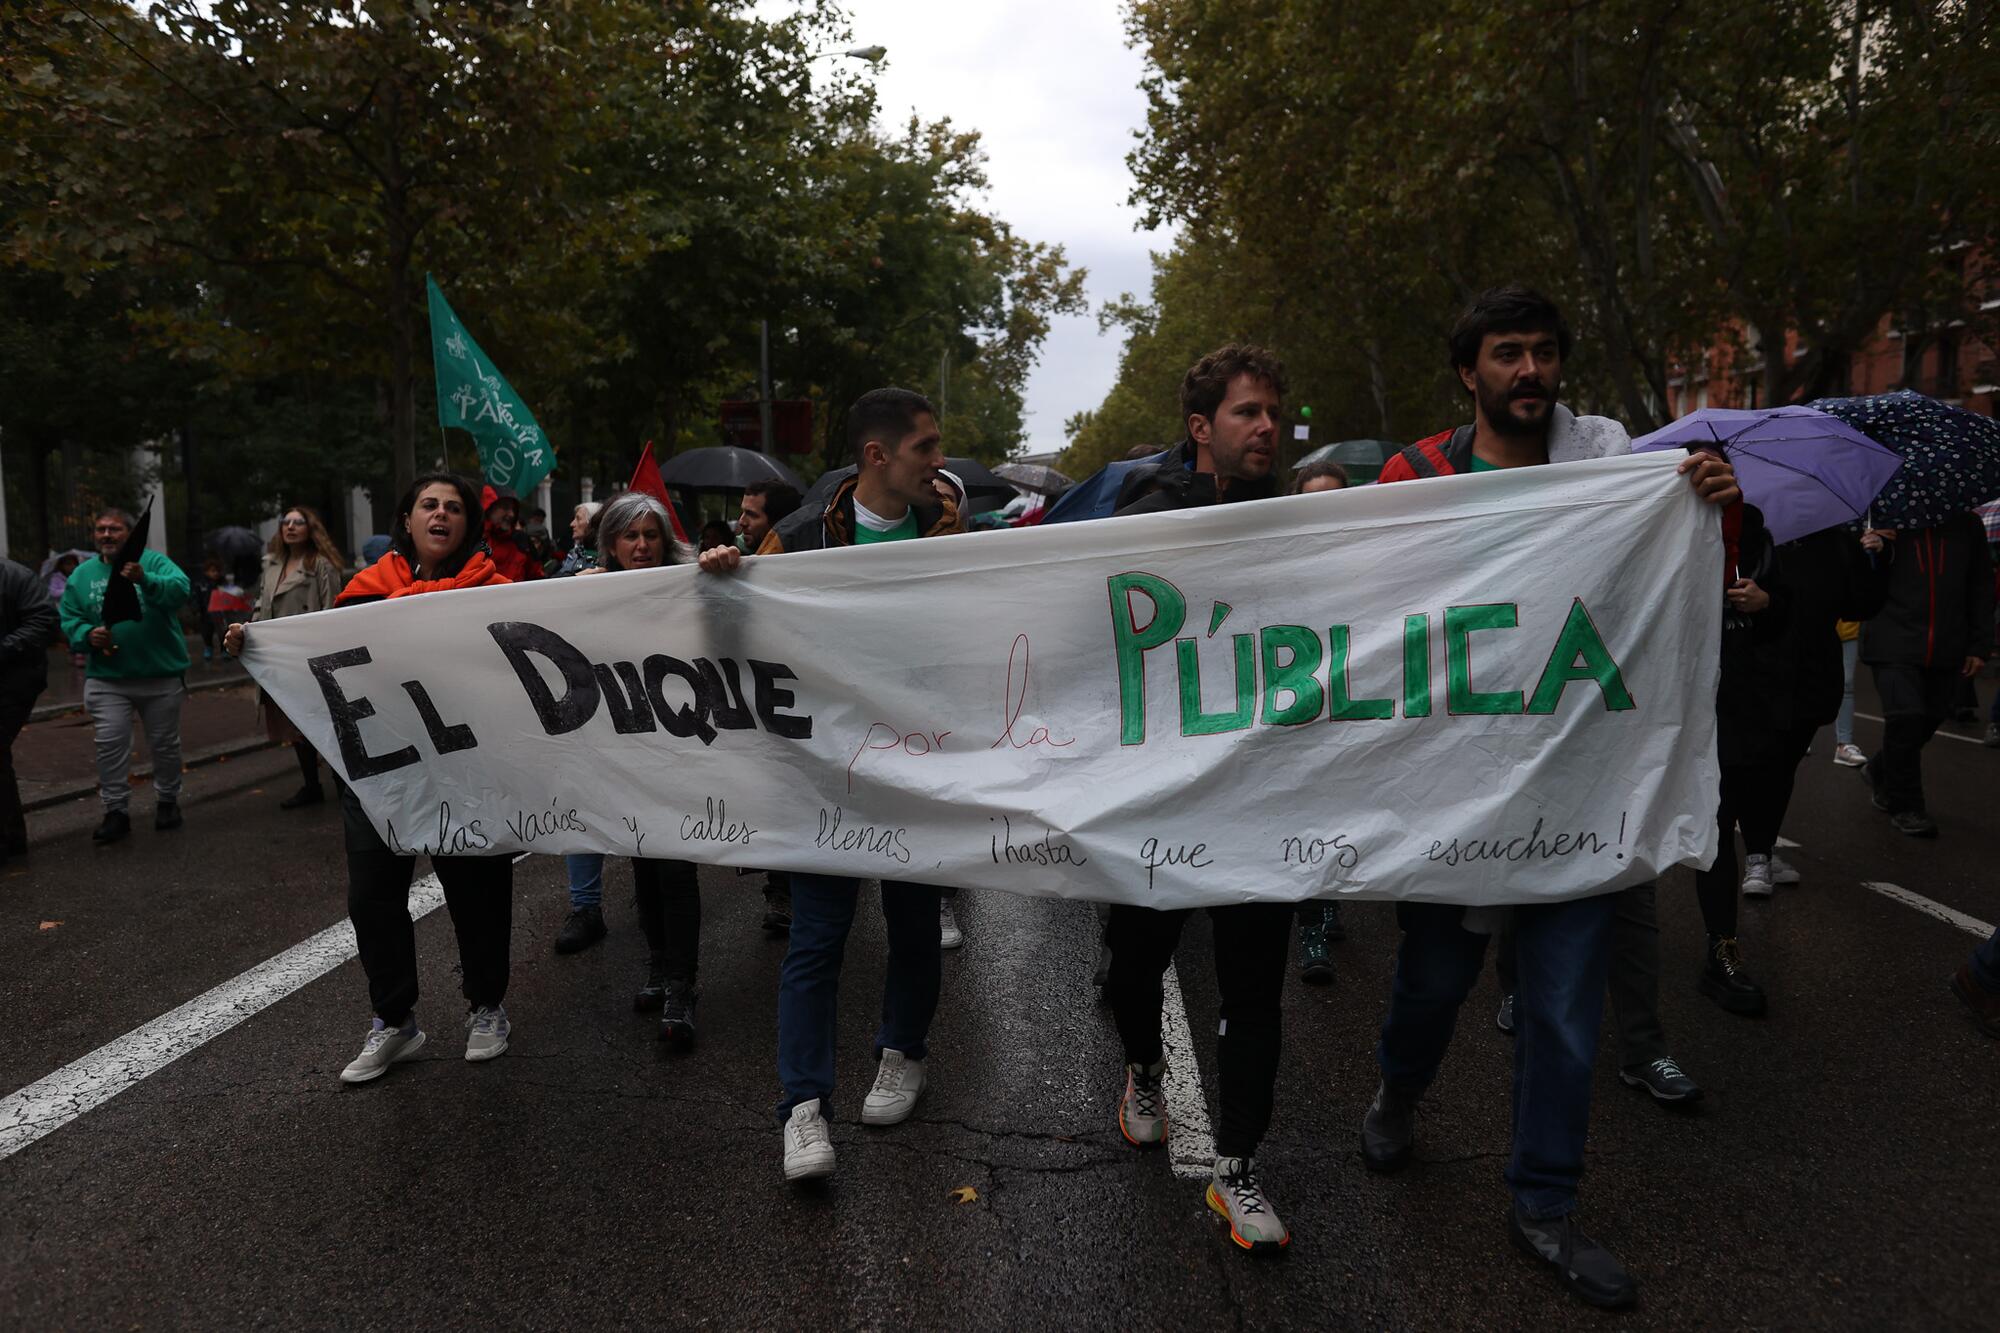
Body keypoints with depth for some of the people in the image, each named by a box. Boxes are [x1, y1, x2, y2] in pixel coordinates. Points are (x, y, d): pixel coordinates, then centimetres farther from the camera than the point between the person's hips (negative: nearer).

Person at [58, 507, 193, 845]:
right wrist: (87, 635, -13)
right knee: (110, 744, -4)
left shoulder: (154, 562, -3)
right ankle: (115, 811, 6)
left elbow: (180, 589, -22)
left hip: (162, 676, -2)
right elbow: (69, 621, 8)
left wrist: (146, 581, -40)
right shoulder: (82, 574, 8)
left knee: (164, 743, 10)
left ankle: (167, 801, 27)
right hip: (107, 678, 2)